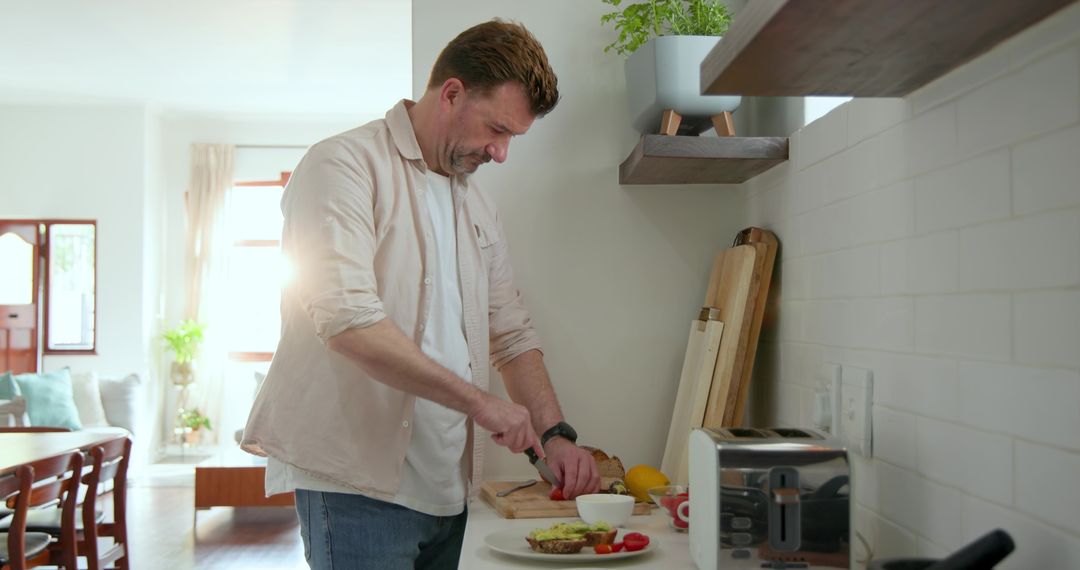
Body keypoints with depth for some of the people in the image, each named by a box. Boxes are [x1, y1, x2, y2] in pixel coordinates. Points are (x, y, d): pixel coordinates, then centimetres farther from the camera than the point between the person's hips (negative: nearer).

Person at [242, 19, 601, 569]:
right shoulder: (345, 166, -9)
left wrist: (555, 434, 3)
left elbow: (511, 334, 17)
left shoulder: (476, 205, 16)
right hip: (358, 483, -7)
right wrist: (477, 399, -18)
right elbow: (347, 321, -22)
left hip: (445, 487, 7)